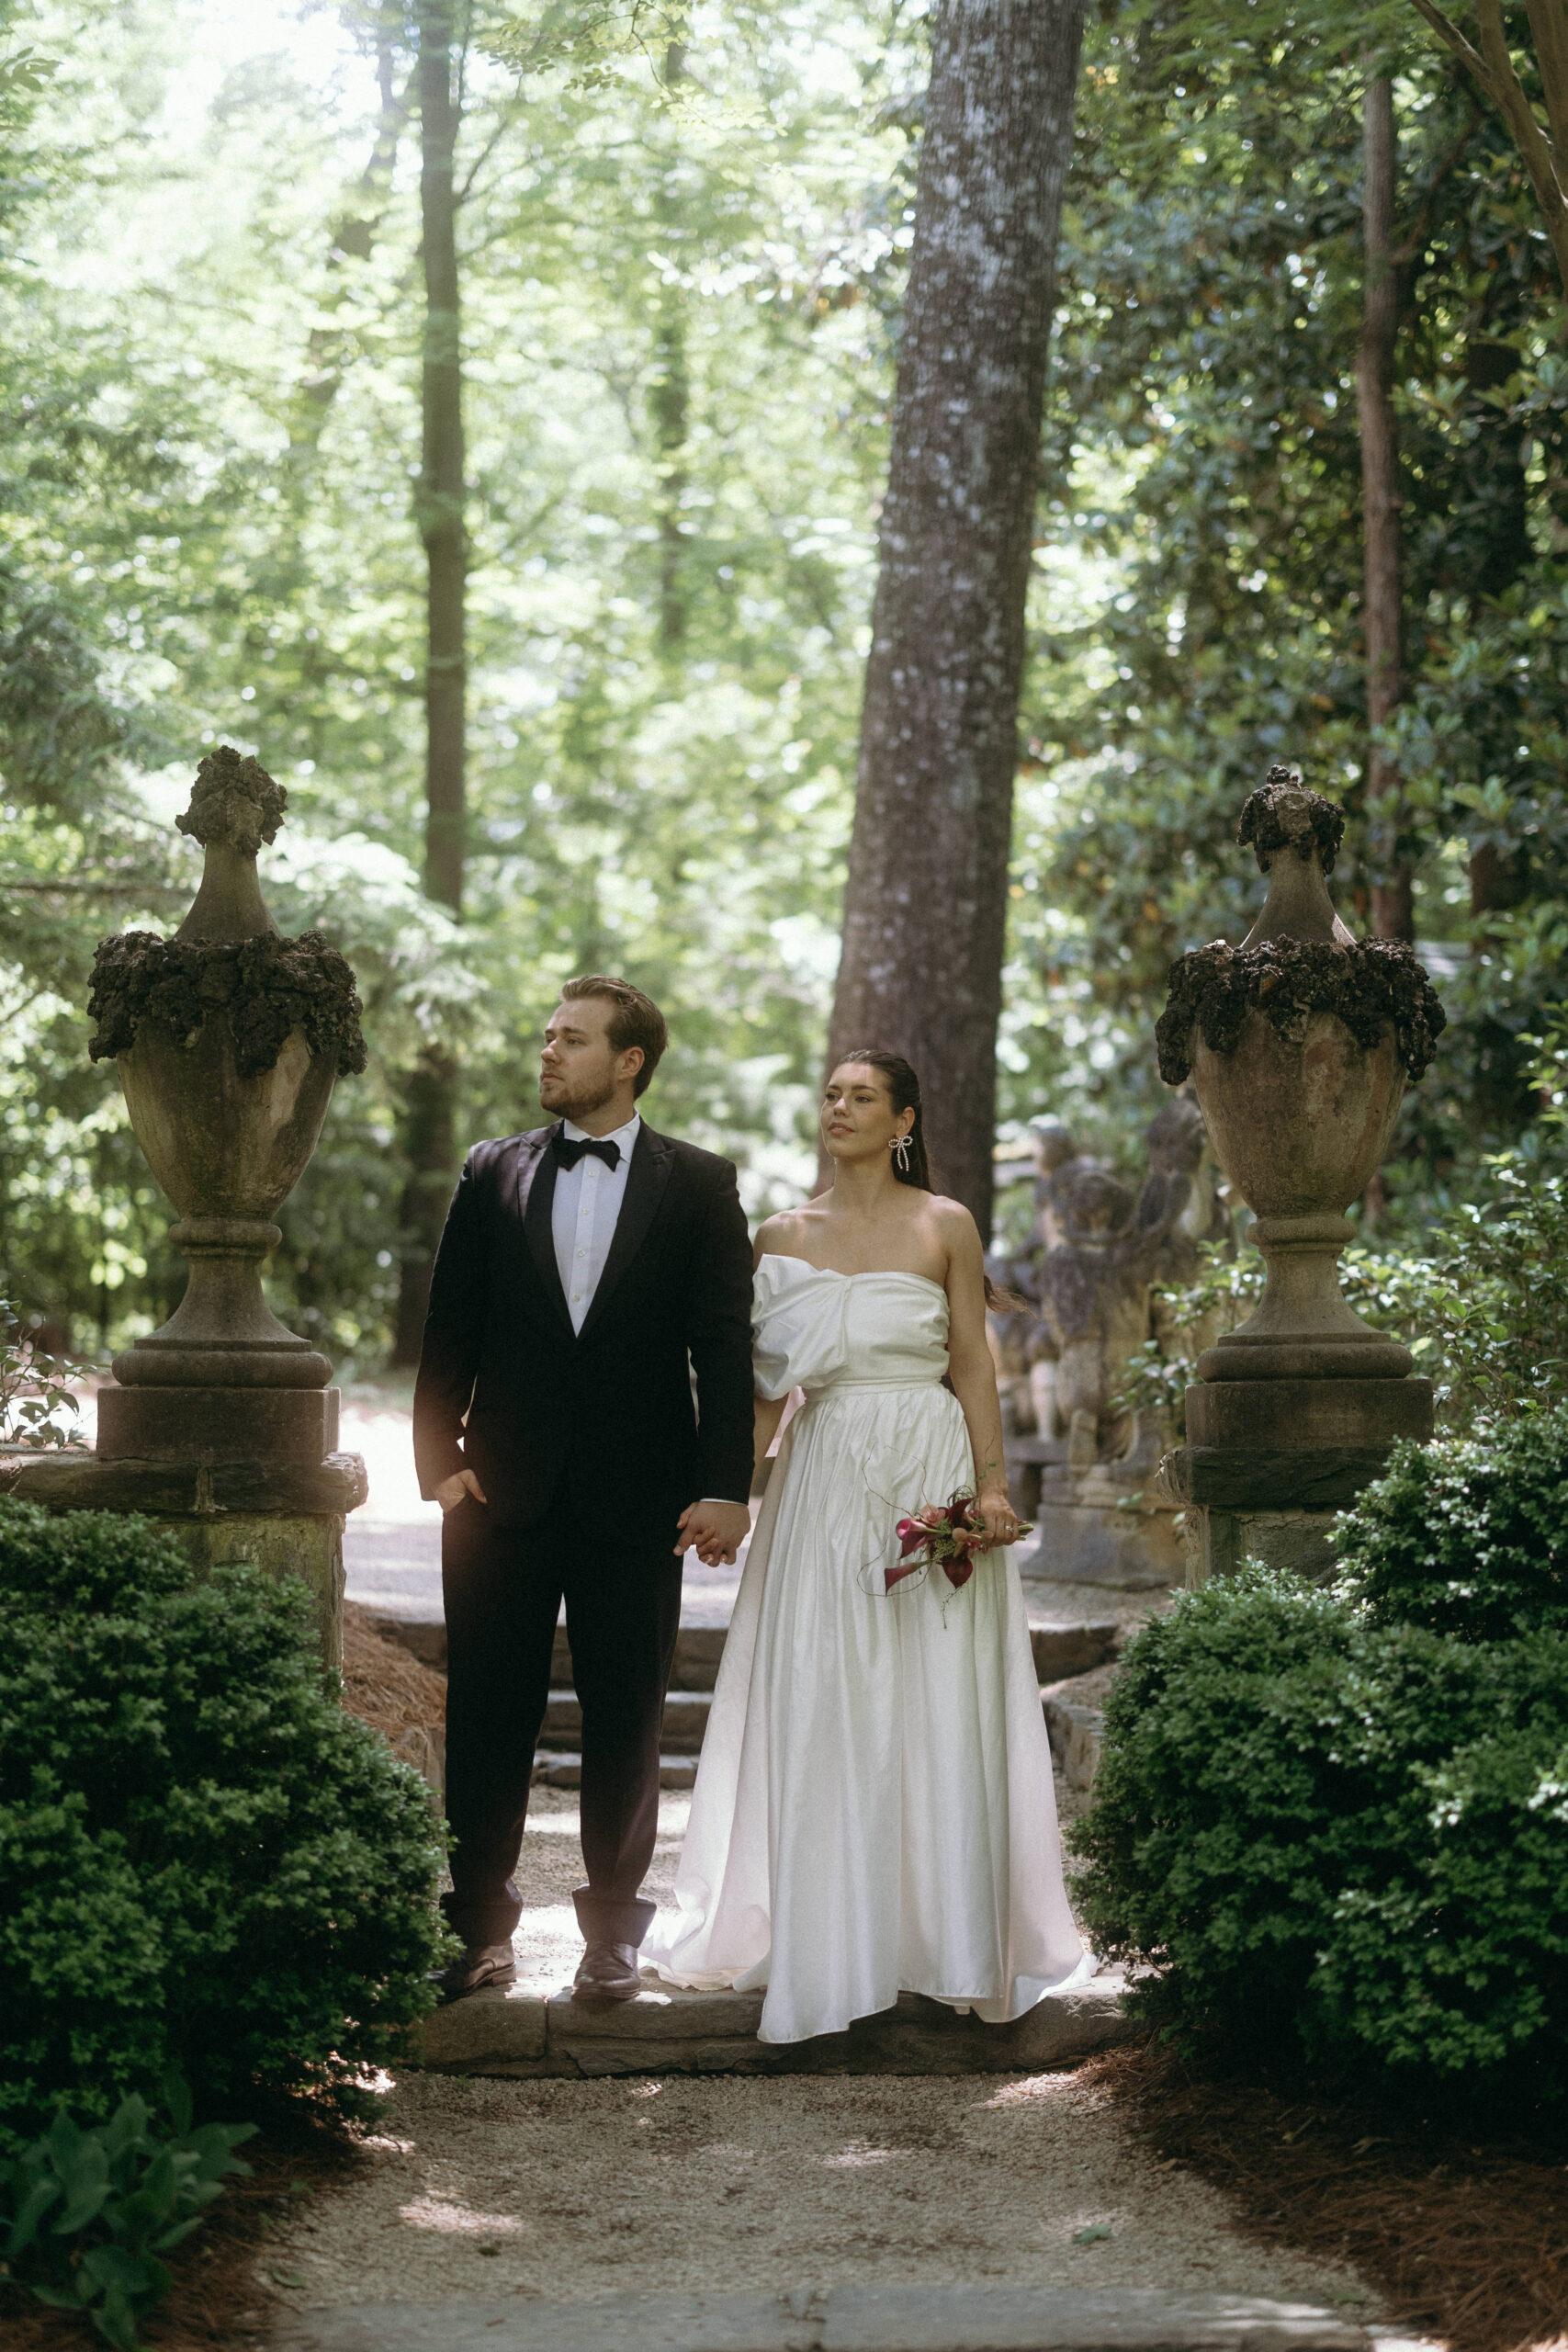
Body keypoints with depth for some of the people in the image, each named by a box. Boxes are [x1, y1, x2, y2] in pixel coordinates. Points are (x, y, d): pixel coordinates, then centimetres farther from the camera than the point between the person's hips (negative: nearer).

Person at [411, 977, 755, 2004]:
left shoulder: (699, 1184, 3)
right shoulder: (493, 1174, 8)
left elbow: (725, 1342, -1)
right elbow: (451, 1330, 8)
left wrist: (726, 1486, -8)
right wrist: (440, 1457, -3)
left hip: (637, 1496, -1)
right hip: (504, 1491, 2)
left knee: (626, 1723, 5)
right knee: (488, 1716, 4)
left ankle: (614, 1933, 16)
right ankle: (479, 1929, 13)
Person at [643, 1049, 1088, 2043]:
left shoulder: (946, 1227, 2)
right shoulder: (785, 1236, 9)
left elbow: (973, 1364, 1)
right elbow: (765, 1384, 10)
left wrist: (990, 1483, -8)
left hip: (930, 1474, -2)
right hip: (824, 1477, 2)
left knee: (936, 1706, -1)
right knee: (821, 1709, 1)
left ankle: (946, 1936, 9)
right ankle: (831, 1947, 9)